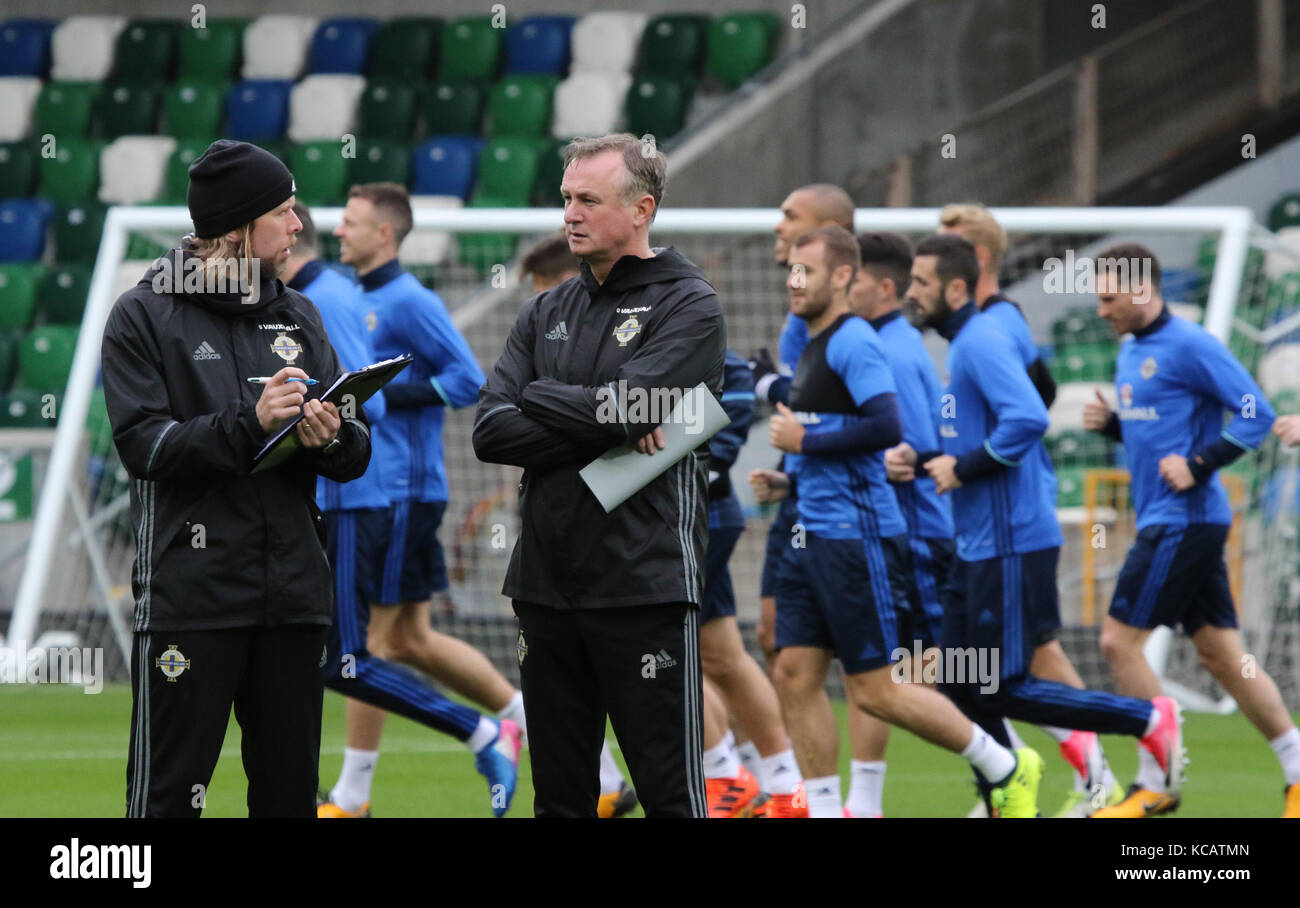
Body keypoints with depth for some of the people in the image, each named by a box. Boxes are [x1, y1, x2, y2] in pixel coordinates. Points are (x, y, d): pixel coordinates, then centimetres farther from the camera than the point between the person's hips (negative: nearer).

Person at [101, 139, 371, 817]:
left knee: (291, 788, 8)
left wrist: (332, 437, -11)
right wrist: (250, 422, -21)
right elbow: (144, 446, -11)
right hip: (189, 599, -5)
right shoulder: (144, 315, 1)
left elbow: (356, 454, 12)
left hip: (294, 597, 5)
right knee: (169, 792, -7)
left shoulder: (296, 316, 16)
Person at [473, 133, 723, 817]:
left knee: (670, 793, -6)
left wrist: (537, 396, 0)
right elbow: (491, 433, 2)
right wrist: (611, 434, -10)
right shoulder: (545, 313, 15)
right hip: (545, 583, 6)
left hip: (645, 580, -6)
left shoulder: (686, 306, -2)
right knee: (559, 793, 9)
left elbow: (627, 403, -17)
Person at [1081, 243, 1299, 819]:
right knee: (1221, 655, 10)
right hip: (1162, 520, 9)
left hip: (1184, 521, -9)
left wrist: (1198, 467, -21)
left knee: (1119, 640, -9)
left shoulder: (1188, 346, -13)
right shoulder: (1132, 351, 15)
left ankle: (1154, 785, -1)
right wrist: (1109, 423, 6)